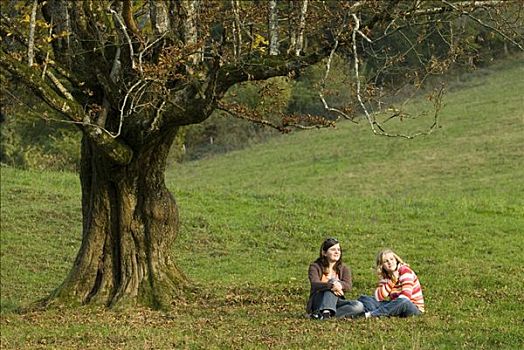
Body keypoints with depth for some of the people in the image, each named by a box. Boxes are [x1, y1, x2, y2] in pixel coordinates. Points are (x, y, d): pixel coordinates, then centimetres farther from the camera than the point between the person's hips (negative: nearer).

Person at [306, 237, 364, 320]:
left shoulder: (343, 268, 9)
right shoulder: (315, 267, -1)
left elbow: (348, 286, -11)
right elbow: (315, 284, -22)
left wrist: (340, 285, -34)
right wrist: (331, 285, -40)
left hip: (337, 302, 4)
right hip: (318, 303, -4)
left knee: (359, 306, -25)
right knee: (333, 280, -27)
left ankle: (321, 315, -35)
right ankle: (326, 312, -47)